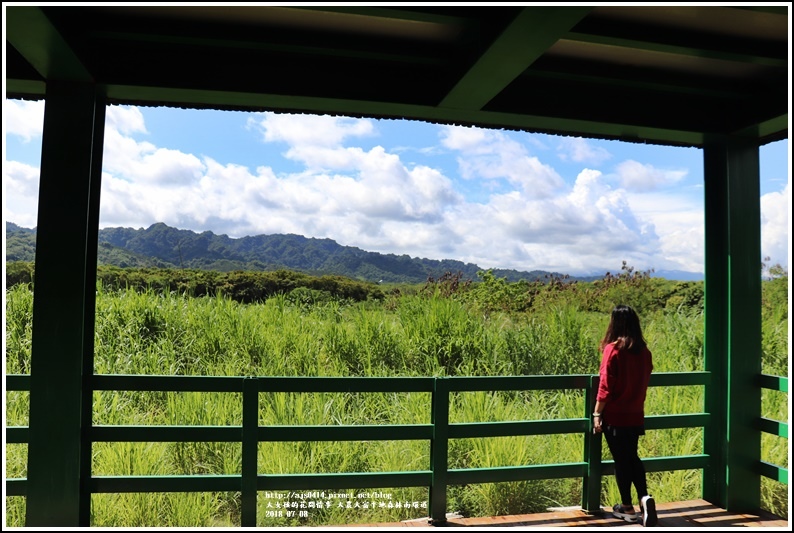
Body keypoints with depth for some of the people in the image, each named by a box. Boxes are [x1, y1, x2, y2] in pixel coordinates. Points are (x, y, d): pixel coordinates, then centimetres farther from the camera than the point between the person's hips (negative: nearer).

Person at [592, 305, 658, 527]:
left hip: (615, 416, -5)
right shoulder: (644, 351, 1)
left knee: (621, 460, 7)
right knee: (632, 457, 18)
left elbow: (605, 386, -16)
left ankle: (627, 507, 17)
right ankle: (644, 497, 2)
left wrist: (597, 413, -8)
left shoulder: (613, 349, -15)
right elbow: (644, 381, 10)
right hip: (635, 415, 5)